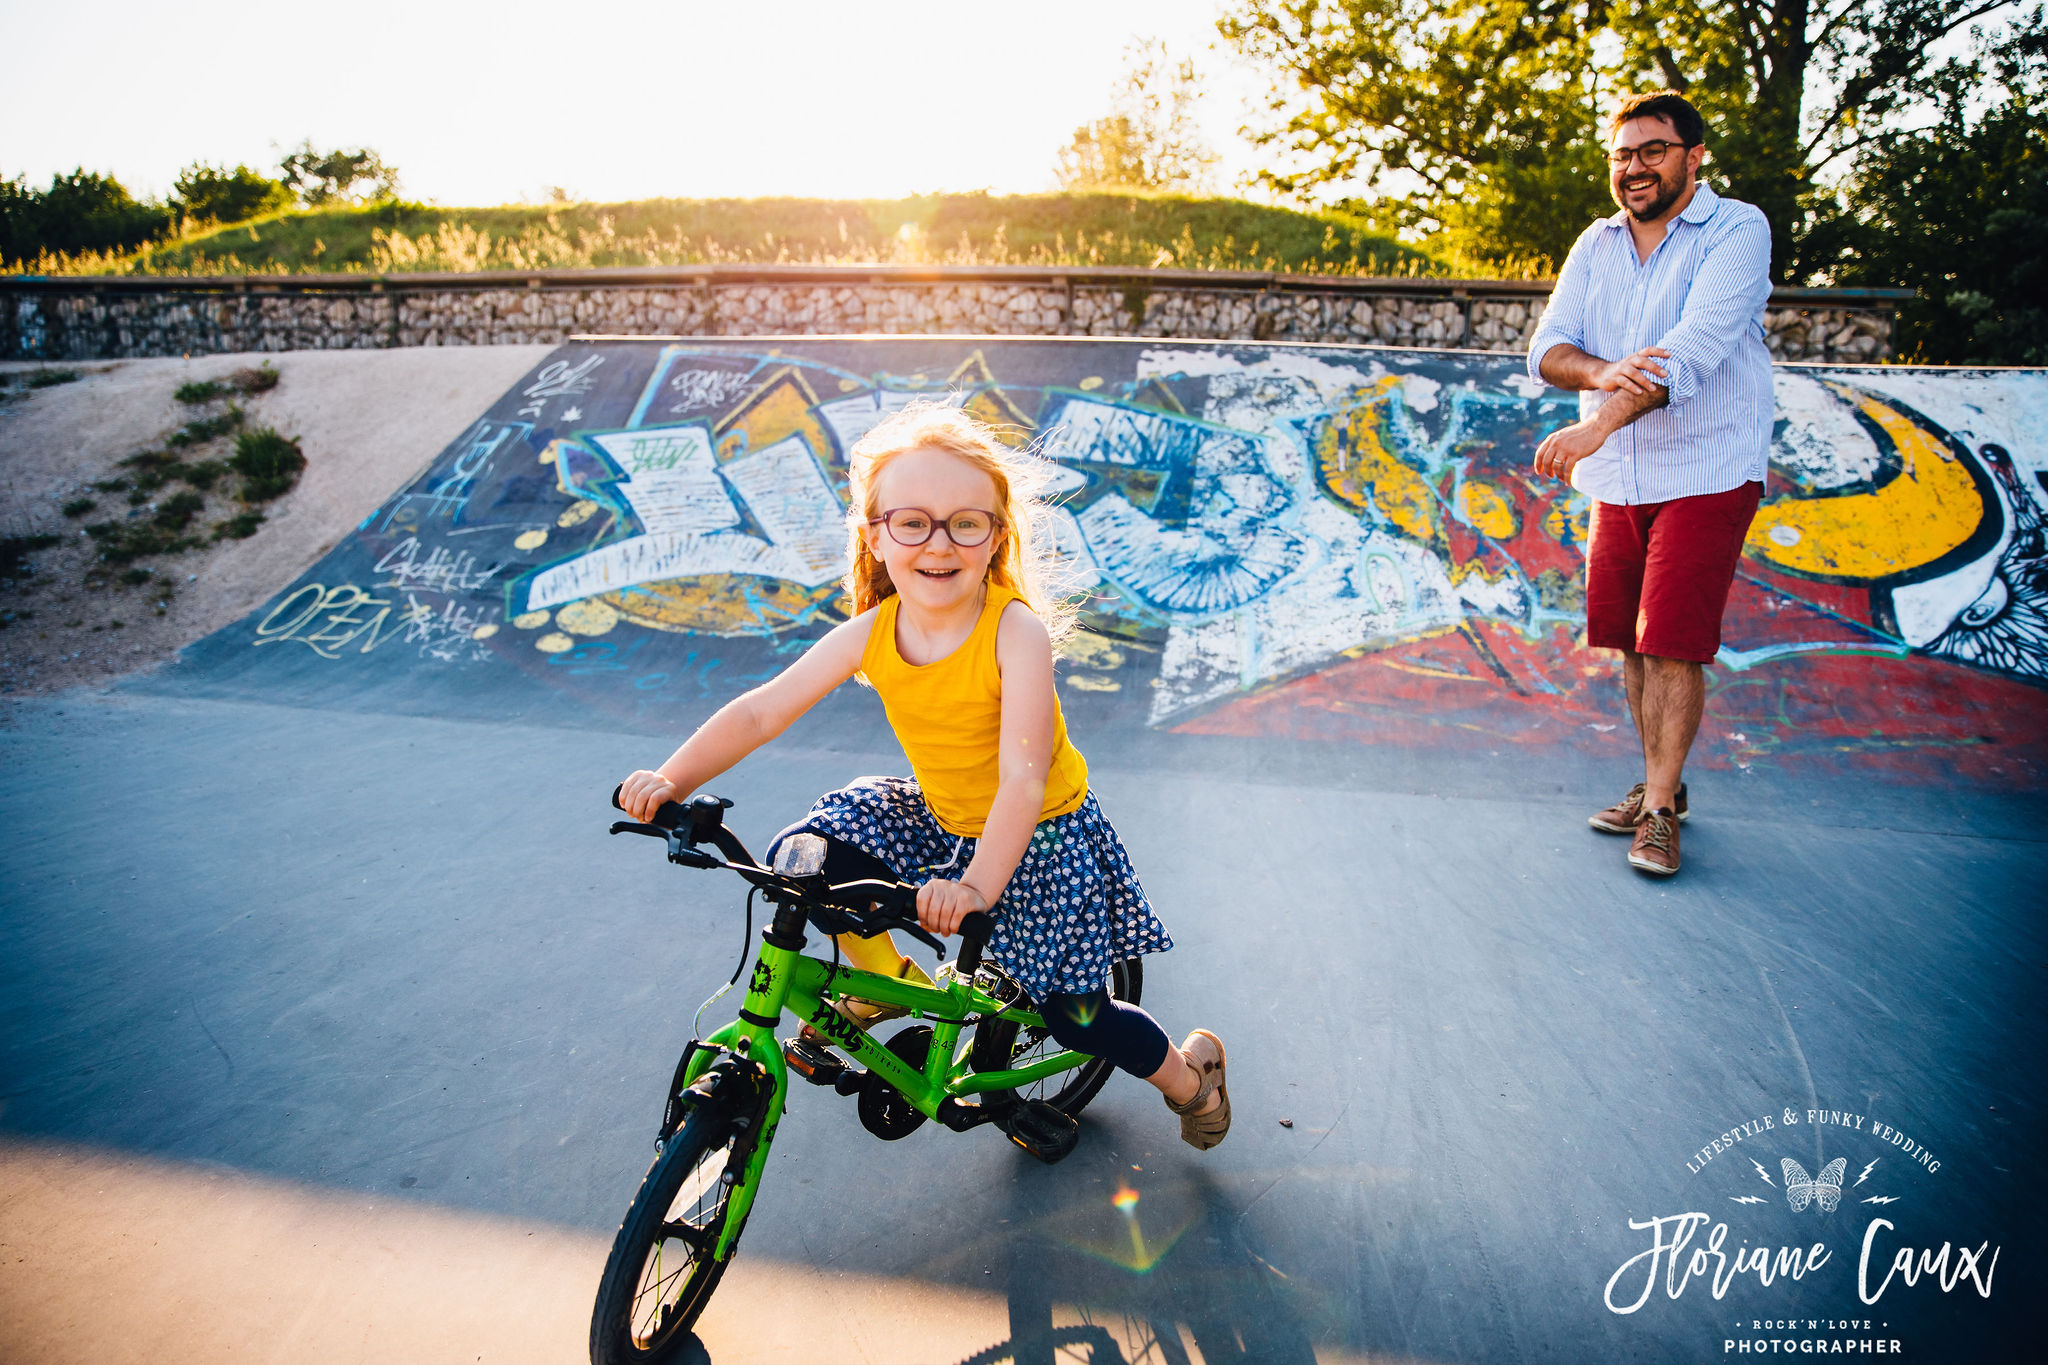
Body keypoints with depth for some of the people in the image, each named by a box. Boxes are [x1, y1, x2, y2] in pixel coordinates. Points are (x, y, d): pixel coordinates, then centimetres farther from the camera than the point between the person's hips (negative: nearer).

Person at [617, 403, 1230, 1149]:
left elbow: (1023, 779, -36)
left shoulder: (1016, 631, -30)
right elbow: (762, 710, -15)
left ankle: (1190, 1071, 32)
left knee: (1075, 1015, -1)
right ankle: (882, 980, 17)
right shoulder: (868, 634, -16)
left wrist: (978, 884, -48)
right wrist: (671, 779, -27)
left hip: (1037, 830, -4)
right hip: (936, 814, 5)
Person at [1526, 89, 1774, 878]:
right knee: (1631, 644, 9)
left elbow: (1694, 350, -22)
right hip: (1617, 482, 5)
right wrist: (1602, 373, -24)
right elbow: (1548, 347, -1)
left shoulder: (1736, 231, -7)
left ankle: (1659, 809, 5)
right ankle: (1661, 784, 25)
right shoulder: (1596, 244, 10)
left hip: (1705, 475, -5)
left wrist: (1598, 425, -34)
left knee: (1673, 647, -7)